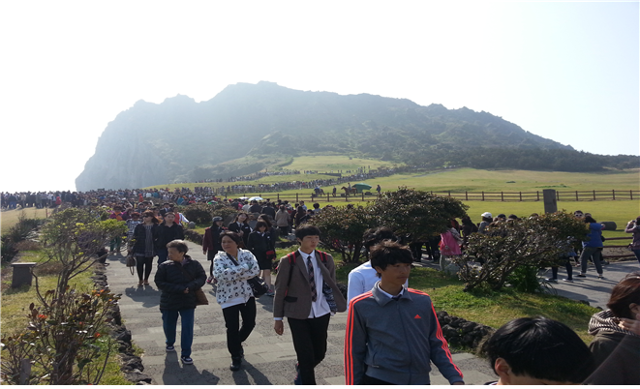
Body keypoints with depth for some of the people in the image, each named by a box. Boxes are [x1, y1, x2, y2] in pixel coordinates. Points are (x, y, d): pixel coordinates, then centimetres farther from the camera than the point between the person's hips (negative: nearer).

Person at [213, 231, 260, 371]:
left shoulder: (246, 254, -2)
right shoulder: (219, 258, -7)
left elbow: (255, 270, -17)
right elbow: (219, 275, -25)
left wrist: (233, 274, -22)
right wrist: (243, 268, -23)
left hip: (247, 295, 3)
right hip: (228, 297, -3)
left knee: (250, 323, 10)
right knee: (232, 328, 1)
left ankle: (237, 343, 42)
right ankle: (235, 357, 23)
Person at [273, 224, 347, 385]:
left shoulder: (326, 259, 1)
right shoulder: (288, 261, -9)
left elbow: (332, 285, 8)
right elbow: (280, 290, -5)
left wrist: (340, 305, 1)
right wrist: (278, 318, -3)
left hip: (321, 313, 4)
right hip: (298, 314, -4)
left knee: (319, 353, 14)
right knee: (306, 356, 0)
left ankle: (301, 371, 47)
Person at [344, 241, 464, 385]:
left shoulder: (423, 301, 0)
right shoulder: (361, 306, -8)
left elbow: (436, 344, 7)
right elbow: (354, 352, -1)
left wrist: (455, 378, -1)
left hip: (420, 381, 3)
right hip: (379, 381, -3)